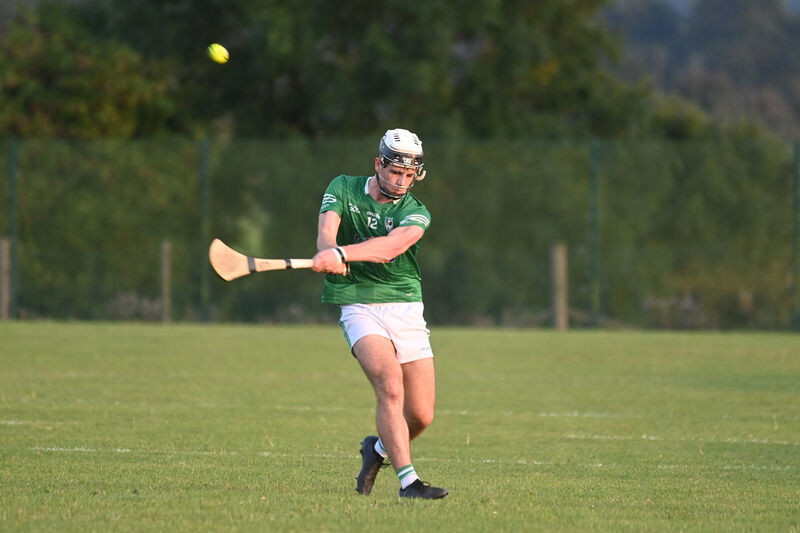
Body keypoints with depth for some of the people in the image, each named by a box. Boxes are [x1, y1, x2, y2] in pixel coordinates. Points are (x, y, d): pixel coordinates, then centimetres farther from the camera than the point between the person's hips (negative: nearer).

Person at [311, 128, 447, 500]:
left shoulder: (415, 213, -3)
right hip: (359, 307, -2)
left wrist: (341, 253, -38)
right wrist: (329, 251, -37)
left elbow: (391, 245, -23)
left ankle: (378, 448, 32)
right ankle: (407, 480, -25)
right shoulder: (343, 189, 4)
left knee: (421, 416, -1)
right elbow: (326, 231, -12)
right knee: (391, 385, -26)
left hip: (405, 308, 2)